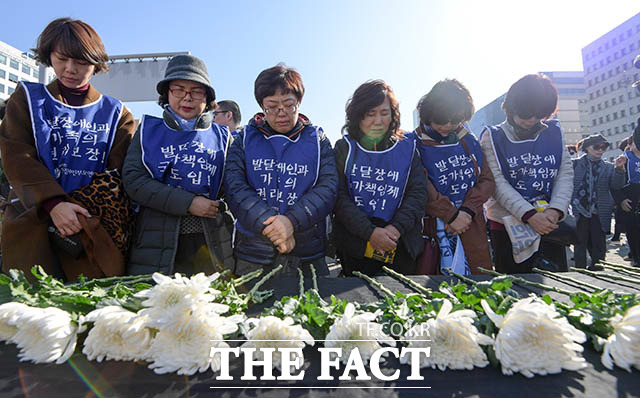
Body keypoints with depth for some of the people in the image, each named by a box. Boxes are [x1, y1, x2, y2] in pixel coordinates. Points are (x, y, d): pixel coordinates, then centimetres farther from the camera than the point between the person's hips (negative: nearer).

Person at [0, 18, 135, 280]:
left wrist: (86, 218, -14)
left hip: (94, 229, 0)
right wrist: (53, 203, -18)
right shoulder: (27, 98, 13)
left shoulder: (116, 113, 12)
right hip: (32, 221, 1)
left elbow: (118, 175, 1)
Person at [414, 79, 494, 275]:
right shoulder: (415, 144, -4)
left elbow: (487, 180, 8)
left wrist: (467, 210, -7)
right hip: (433, 228, -4)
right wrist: (452, 215, -13)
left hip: (472, 226, 5)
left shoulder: (469, 141, 12)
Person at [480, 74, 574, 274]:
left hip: (550, 225, 3)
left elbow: (566, 173, 3)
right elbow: (497, 182, -11)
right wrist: (529, 215, -21)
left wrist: (555, 210, -15)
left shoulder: (554, 133, 9)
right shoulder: (493, 137, -2)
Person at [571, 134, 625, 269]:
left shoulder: (608, 167, 8)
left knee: (599, 246, 6)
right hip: (580, 211, -1)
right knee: (580, 244, 7)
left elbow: (616, 185, -3)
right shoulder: (575, 164, 3)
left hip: (599, 213, 2)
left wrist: (619, 169, -17)